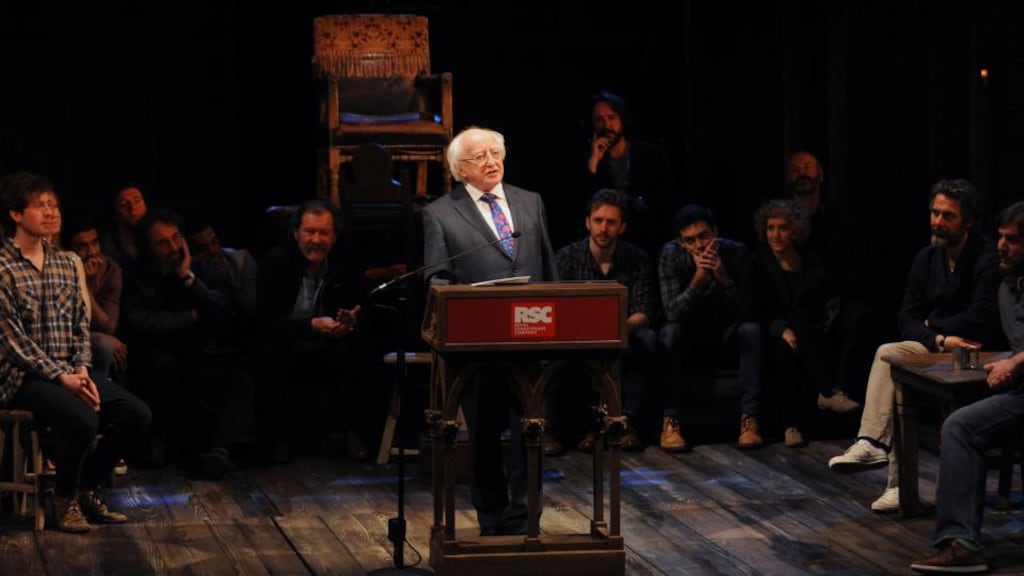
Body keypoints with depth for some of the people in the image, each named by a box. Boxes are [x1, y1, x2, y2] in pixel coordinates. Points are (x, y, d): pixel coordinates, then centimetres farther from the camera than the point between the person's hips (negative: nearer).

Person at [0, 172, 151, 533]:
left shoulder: (64, 263, 12)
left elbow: (81, 326, 13)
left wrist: (81, 369, -6)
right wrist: (61, 376, -20)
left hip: (70, 371, 7)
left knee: (137, 414, -11)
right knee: (82, 419, -32)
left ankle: (87, 487, 6)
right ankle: (65, 498, -6)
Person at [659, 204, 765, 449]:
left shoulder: (736, 252, -14)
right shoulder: (671, 255, -16)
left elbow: (743, 312, -18)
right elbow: (673, 313, -25)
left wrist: (723, 277, -34)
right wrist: (699, 277, -37)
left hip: (724, 335, 1)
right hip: (688, 340, -1)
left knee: (751, 331, -29)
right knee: (671, 332, -33)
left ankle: (749, 417, -30)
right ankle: (670, 420, -31)